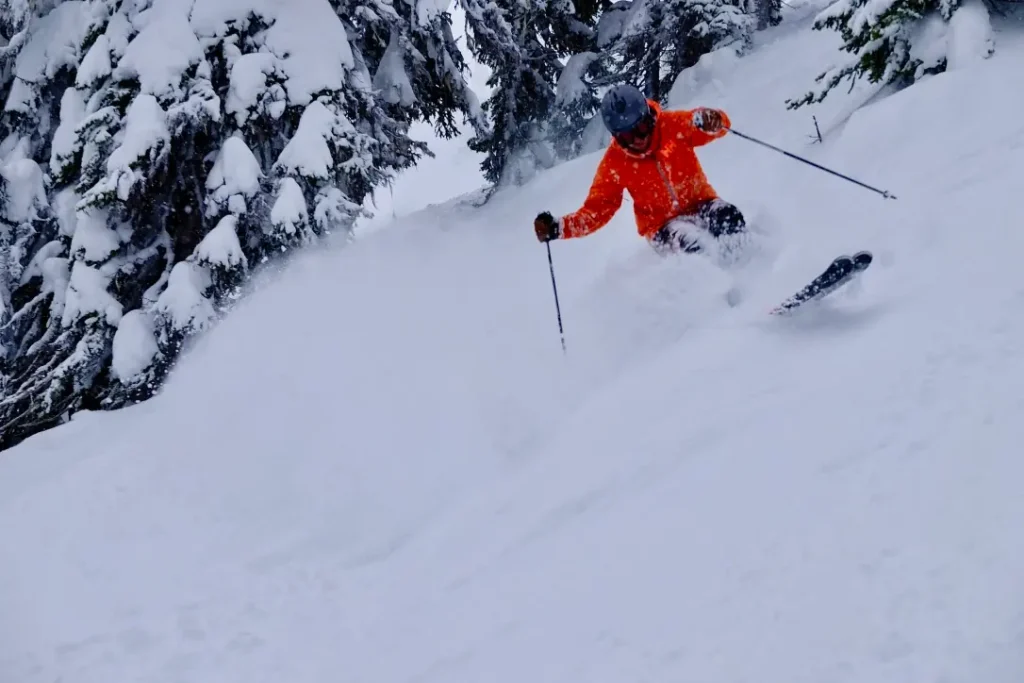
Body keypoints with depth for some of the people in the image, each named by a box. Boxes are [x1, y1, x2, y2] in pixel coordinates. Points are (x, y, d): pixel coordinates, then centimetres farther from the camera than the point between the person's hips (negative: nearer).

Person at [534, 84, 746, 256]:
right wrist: (558, 227, -22)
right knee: (686, 241, -35)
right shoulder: (615, 163, -10)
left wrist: (709, 121, -44)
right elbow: (597, 209, -6)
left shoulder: (673, 125, -11)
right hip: (663, 224, -1)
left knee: (727, 216, -32)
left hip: (699, 202, 2)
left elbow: (719, 124, -16)